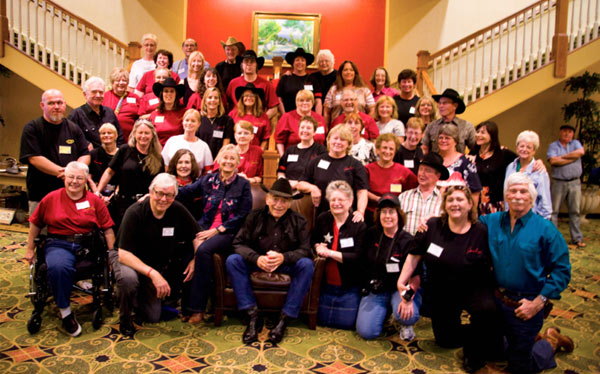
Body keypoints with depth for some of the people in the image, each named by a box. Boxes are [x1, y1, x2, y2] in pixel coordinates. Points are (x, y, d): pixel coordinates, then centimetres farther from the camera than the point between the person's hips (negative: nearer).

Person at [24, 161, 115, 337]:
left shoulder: (94, 201, 8)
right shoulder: (51, 198, 8)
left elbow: (108, 229, 7)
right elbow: (36, 224, 17)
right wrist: (30, 249, 18)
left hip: (87, 245, 2)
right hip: (58, 244, -1)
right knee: (58, 267, -34)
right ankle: (65, 312, -17)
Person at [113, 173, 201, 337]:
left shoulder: (178, 210, -14)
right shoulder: (135, 213, -26)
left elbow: (197, 236, -3)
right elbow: (123, 254, -29)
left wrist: (196, 259, -21)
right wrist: (152, 273, -40)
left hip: (156, 264, 3)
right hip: (128, 258, -3)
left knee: (152, 317, -2)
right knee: (128, 278, -38)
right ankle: (125, 318, -9)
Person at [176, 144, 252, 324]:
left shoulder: (243, 184, 5)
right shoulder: (208, 179, 15)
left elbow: (242, 216, -2)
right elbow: (185, 192, 4)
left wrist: (217, 230, -11)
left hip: (228, 233, -3)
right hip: (203, 228, 3)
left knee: (203, 250, -32)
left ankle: (198, 307, -24)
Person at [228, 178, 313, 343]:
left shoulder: (298, 221, -3)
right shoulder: (255, 216, -2)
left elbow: (305, 249, -12)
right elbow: (239, 243, -9)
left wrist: (283, 257, -33)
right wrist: (257, 258, -30)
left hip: (287, 265, -1)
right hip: (257, 264, 1)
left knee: (307, 265, -30)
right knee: (232, 260, -24)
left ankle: (285, 318, -24)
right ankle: (253, 316, -24)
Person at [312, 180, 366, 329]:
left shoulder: (359, 226, -13)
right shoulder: (322, 219, -1)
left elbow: (358, 258, -19)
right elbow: (313, 241, 14)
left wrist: (330, 253, -22)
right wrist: (318, 247, -10)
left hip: (349, 287, -4)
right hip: (327, 284, 4)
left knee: (347, 322, -1)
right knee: (322, 320, 10)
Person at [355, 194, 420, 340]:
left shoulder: (407, 241, -9)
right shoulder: (371, 235, 2)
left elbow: (415, 275, -11)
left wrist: (408, 297, -25)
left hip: (400, 289, -3)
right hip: (375, 290, 3)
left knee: (406, 314, -35)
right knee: (366, 332, -14)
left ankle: (406, 325, 4)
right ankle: (385, 312, 19)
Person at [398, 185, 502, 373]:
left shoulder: (481, 232, -14)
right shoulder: (432, 226, -10)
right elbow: (414, 256, -3)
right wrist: (401, 282, -8)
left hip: (474, 288, -2)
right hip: (441, 293, 3)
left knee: (486, 309, -35)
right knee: (445, 340, 10)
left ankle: (476, 352, -4)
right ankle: (477, 335, 43)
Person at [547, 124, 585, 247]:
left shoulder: (575, 143, 12)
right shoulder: (553, 146, 4)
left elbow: (581, 152, -11)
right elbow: (553, 161, -14)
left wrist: (563, 157, -9)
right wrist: (572, 158, -8)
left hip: (575, 183, 2)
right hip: (558, 183, -2)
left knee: (575, 211, 7)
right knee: (553, 211, -1)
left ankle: (577, 238, 15)